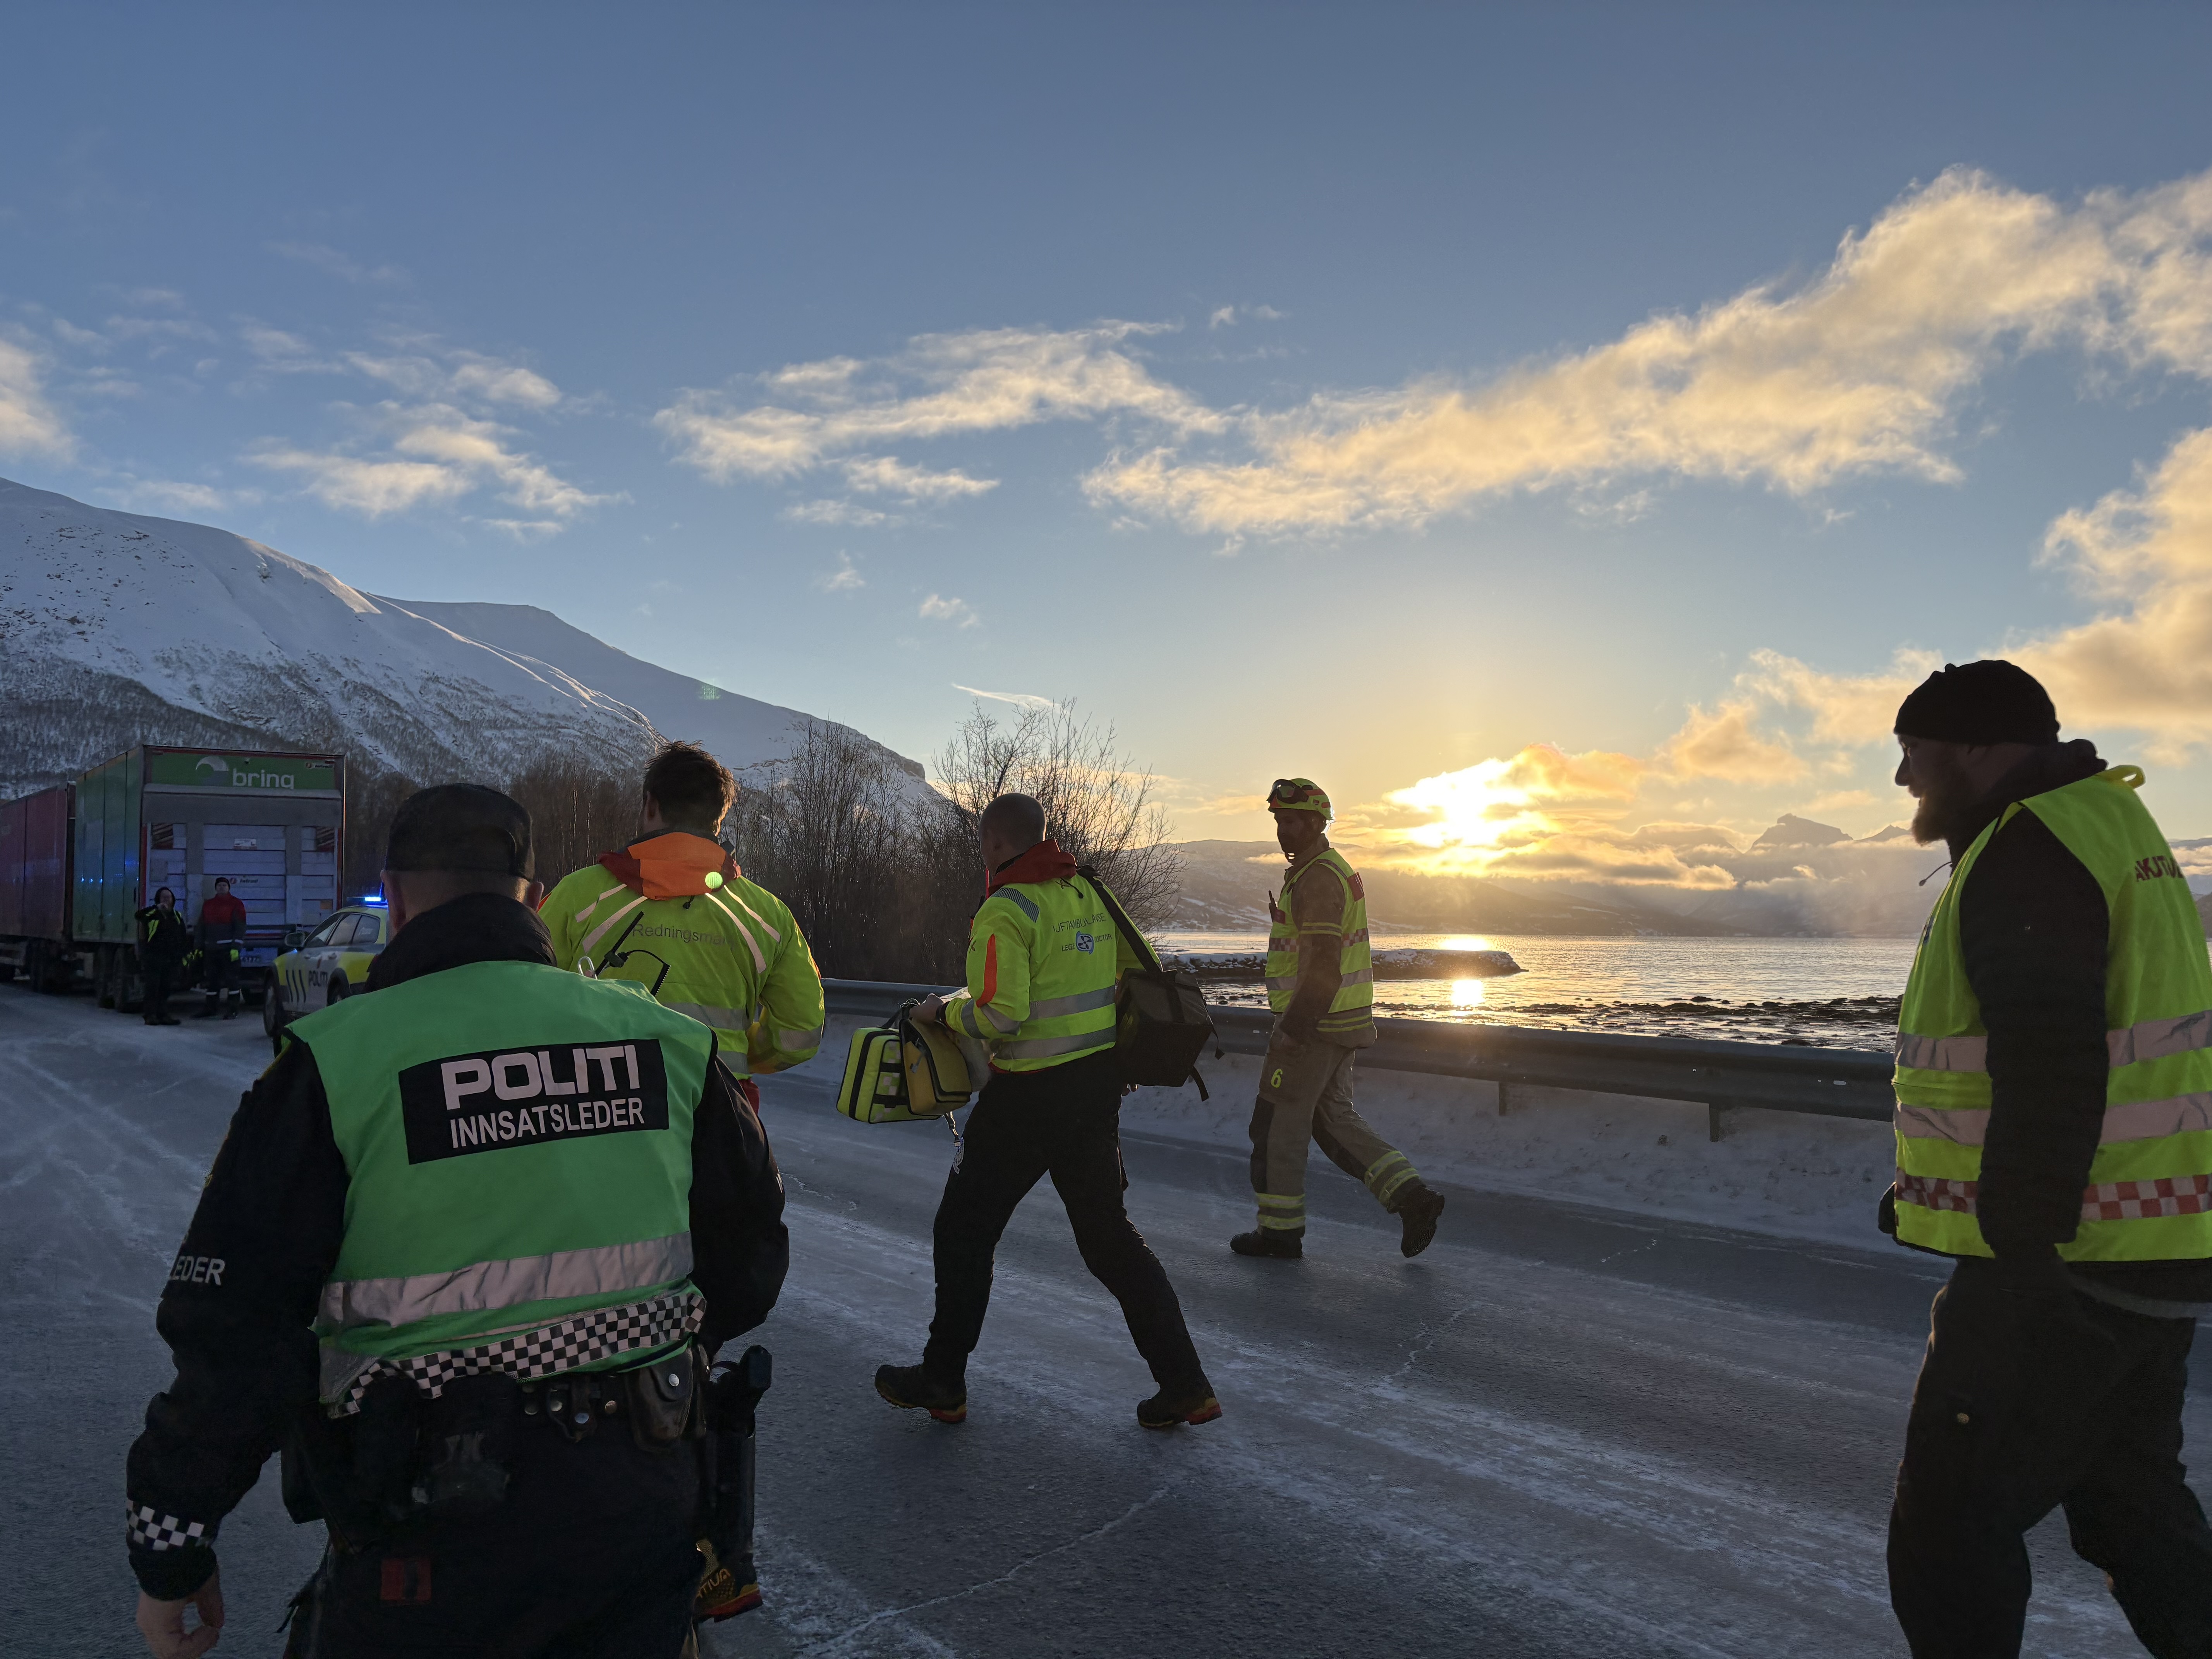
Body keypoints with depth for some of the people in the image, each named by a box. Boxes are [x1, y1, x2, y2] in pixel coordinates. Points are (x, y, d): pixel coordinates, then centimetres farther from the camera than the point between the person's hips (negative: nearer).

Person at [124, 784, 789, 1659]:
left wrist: (170, 1544, 3)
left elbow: (235, 1329, -10)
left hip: (435, 1541, -1)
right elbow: (750, 1258, 8)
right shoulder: (668, 1038, -1)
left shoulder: (336, 1057, -12)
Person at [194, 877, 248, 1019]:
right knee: (212, 980, 9)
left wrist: (236, 948, -15)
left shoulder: (236, 904, -1)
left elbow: (240, 927, -7)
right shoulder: (208, 905, 16)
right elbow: (202, 928, 18)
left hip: (228, 949, -6)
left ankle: (233, 1010, -1)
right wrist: (201, 948, 12)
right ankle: (210, 1010, 15)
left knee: (232, 979, -4)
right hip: (211, 949, 6)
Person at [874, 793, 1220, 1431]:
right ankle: (1184, 1385, 13)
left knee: (965, 1230, 12)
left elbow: (999, 1015, -23)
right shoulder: (1091, 894, 7)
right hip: (1099, 1083, 7)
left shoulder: (1005, 910, -16)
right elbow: (1140, 974, 13)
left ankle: (942, 1383, 23)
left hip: (1030, 1094, -7)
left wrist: (943, 1011, -6)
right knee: (1109, 1236, 15)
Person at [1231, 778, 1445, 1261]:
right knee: (1333, 1119, 15)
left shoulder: (1318, 879, -18)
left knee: (1278, 1122, 2)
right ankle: (1411, 1195, 8)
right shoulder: (1334, 871, 16)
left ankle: (1280, 1230, 12)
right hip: (1344, 1022, 10)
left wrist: (1292, 1031, -25)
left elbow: (1322, 964, -25)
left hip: (1314, 1024, -10)